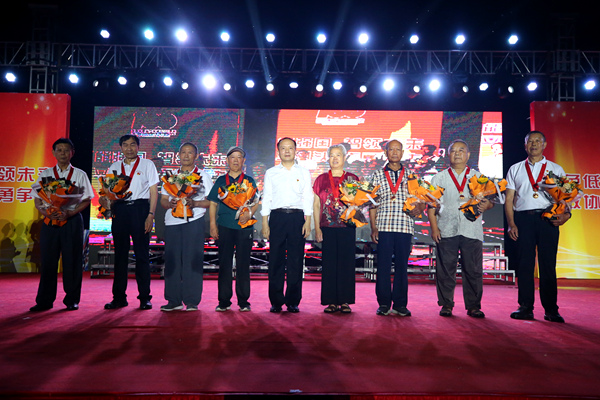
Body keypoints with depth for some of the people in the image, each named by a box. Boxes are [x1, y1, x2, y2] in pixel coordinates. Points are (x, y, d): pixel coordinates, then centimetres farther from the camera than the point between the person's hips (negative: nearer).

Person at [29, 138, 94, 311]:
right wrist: (45, 212, -11)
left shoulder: (79, 175, 6)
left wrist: (69, 213, -13)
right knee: (48, 260, 3)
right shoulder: (45, 174, 12)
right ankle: (44, 301, 13)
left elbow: (86, 200, 0)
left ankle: (72, 300, 12)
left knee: (72, 261, 1)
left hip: (72, 221, -2)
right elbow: (37, 199, 10)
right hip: (49, 220, 2)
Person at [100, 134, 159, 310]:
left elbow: (154, 192, 3)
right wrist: (105, 201, -7)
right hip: (119, 209, 3)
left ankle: (144, 297, 5)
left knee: (142, 253, -2)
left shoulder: (147, 164, 8)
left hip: (139, 208, -3)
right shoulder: (114, 167, 17)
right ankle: (119, 297, 13)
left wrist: (151, 215, -7)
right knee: (120, 254, 5)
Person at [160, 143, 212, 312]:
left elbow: (211, 201, 3)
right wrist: (170, 203, -8)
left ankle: (191, 301, 1)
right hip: (172, 221, 3)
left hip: (194, 221, -3)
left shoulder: (203, 176, 10)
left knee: (193, 260, -5)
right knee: (172, 259, 1)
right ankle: (174, 301, 9)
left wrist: (194, 203, -13)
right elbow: (163, 199, 14)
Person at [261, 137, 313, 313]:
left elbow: (308, 198, 9)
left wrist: (308, 221, -2)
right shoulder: (271, 173, 14)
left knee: (296, 260, -1)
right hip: (277, 216, 0)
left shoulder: (304, 173, 14)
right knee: (276, 260, -1)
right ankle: (276, 302, 8)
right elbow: (266, 198, 10)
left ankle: (293, 301, 8)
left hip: (297, 216, 0)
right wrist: (265, 223, 1)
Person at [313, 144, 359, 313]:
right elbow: (316, 205, 7)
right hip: (327, 227, 0)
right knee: (329, 263, 1)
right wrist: (317, 228, 0)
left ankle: (345, 301, 9)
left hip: (347, 227, 0)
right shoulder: (321, 179, 9)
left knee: (346, 263, 1)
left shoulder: (352, 178, 8)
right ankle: (331, 301, 9)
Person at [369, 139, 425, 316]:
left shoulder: (411, 175, 13)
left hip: (405, 227, 1)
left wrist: (419, 208, -11)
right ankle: (384, 304, 10)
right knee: (383, 265, 0)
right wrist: (373, 227, -1)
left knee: (402, 265, 4)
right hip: (384, 227, -1)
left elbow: (421, 199, 13)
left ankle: (400, 304, 14)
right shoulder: (378, 175, 10)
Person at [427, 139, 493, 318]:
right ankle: (446, 304, 12)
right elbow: (431, 205, 8)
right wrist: (434, 227, -3)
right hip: (446, 230, 0)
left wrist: (486, 205, -12)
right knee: (446, 270, 1)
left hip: (472, 230, 1)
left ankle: (473, 306, 13)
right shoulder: (439, 178, 12)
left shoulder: (478, 177, 15)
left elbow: (490, 200, 13)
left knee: (473, 270, 1)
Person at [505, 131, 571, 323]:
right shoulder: (515, 169, 15)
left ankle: (551, 310, 7)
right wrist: (511, 224, -2)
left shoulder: (556, 169, 15)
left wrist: (565, 215, -11)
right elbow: (509, 200, 9)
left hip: (547, 219, 0)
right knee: (524, 264, 0)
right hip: (523, 219, 0)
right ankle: (525, 308, 7)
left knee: (548, 264, 0)